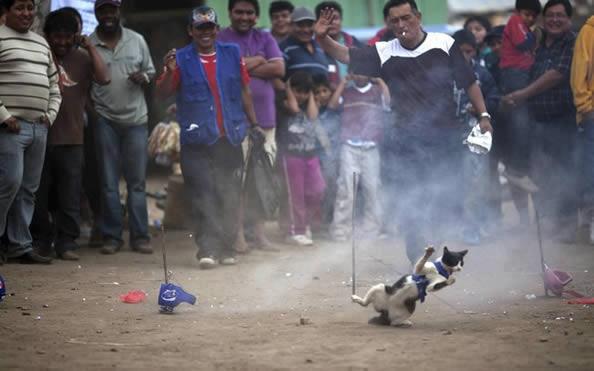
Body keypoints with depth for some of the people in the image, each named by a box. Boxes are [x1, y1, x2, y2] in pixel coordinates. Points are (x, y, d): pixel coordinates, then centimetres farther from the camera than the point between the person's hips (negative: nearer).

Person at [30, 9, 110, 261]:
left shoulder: (82, 58, 8)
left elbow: (104, 78, -7)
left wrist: (90, 48, -7)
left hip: (71, 139, 1)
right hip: (40, 135, -1)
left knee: (69, 195, 1)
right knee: (40, 194, 4)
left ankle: (67, 242, 7)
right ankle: (40, 241, 14)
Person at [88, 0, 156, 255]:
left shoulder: (137, 41, 5)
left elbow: (150, 71, 13)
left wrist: (143, 77, -9)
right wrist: (91, 108, -5)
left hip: (135, 119, 1)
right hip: (105, 120, -1)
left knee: (137, 181, 3)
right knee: (109, 182, 2)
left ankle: (139, 236, 6)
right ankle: (112, 236, 7)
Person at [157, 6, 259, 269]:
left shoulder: (232, 54, 10)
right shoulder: (181, 59, 3)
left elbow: (244, 91, 16)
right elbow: (163, 93, 0)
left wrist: (254, 123, 16)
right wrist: (170, 72, -19)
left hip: (229, 138, 3)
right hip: (197, 139, -2)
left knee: (229, 197, 5)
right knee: (202, 197, -8)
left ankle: (226, 248, 12)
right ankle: (207, 249, -10)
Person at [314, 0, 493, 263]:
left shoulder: (443, 44, -1)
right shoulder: (384, 53, 2)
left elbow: (469, 83, 5)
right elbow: (346, 56, -3)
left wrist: (483, 116, 0)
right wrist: (323, 38, -20)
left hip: (445, 138, 0)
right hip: (406, 141, 1)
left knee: (446, 200, 2)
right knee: (410, 203, 1)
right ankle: (418, 261, 11)